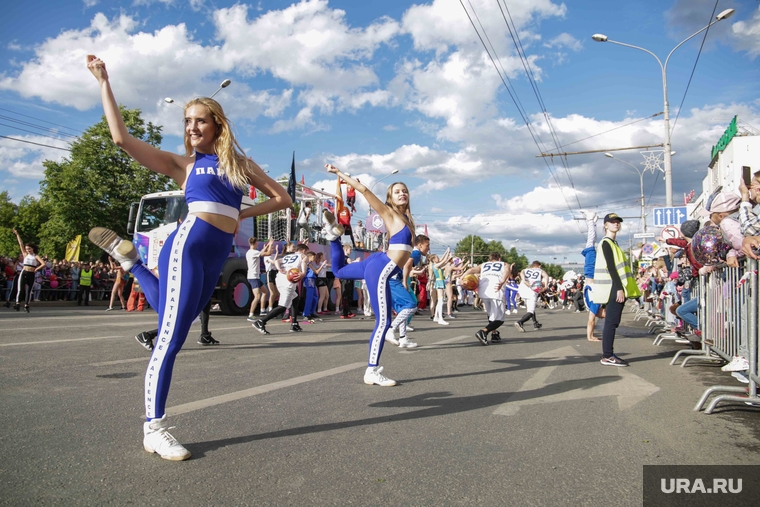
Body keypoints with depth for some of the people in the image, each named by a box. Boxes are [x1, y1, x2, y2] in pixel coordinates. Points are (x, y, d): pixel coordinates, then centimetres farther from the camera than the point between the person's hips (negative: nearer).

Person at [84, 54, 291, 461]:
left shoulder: (241, 163, 18)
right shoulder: (182, 164, 10)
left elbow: (282, 198, 18)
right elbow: (121, 137, 3)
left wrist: (241, 214, 7)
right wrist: (103, 81, 5)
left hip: (218, 256, 5)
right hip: (187, 246, -5)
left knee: (174, 327, 15)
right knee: (172, 336, -10)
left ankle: (130, 259, 34)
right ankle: (153, 427, 1)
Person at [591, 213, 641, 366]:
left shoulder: (613, 243, 21)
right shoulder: (606, 243, -9)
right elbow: (611, 267, -18)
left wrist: (621, 288, 17)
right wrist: (619, 288, -23)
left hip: (616, 288, 10)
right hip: (613, 289, -10)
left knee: (612, 322, 9)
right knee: (611, 322, -9)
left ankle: (608, 355, 12)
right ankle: (607, 356, -8)